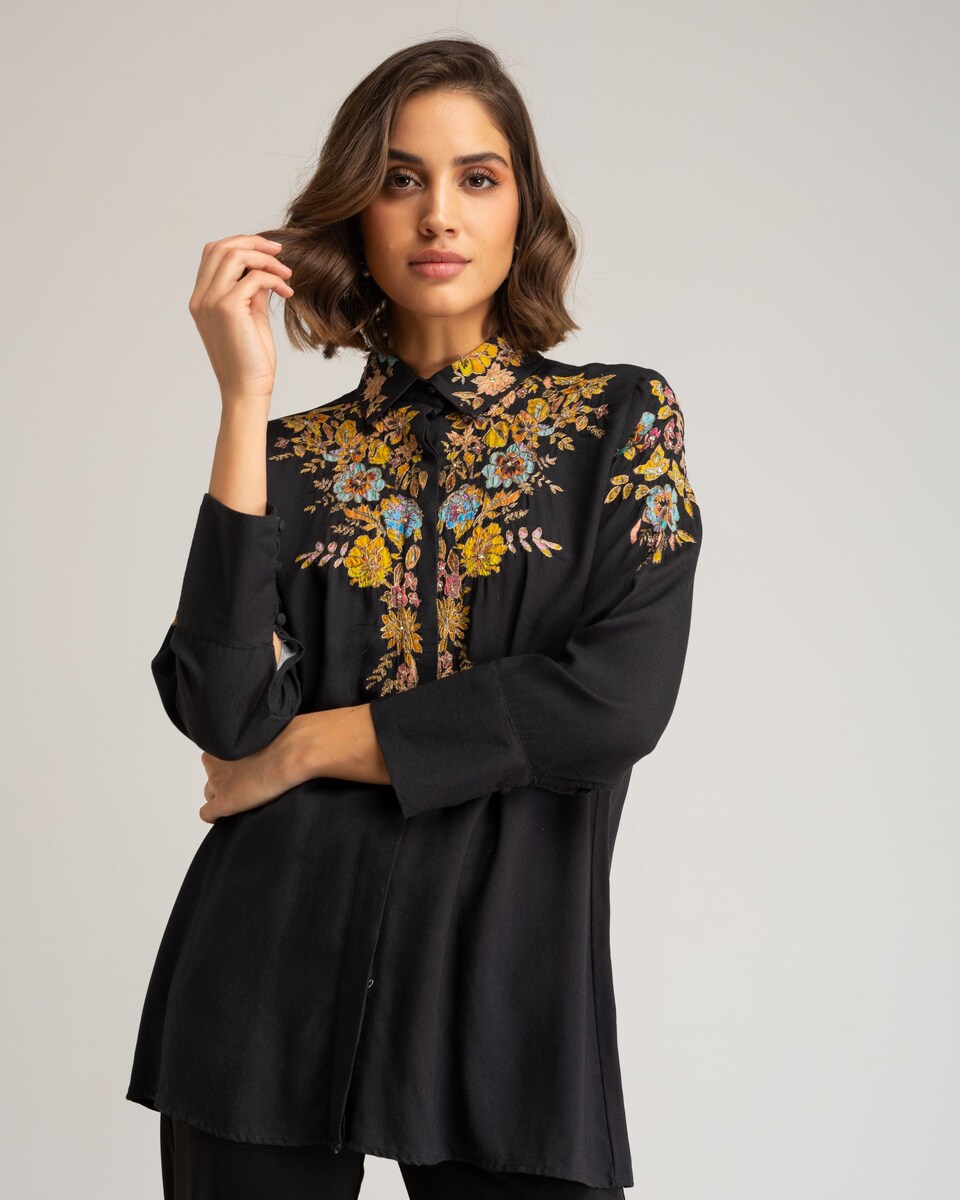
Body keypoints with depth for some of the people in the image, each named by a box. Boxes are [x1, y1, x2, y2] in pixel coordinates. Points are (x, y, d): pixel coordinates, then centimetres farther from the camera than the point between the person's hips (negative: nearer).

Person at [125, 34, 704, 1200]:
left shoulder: (620, 418, 3)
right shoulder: (291, 451, 6)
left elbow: (623, 697, -11)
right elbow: (225, 712, -10)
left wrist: (309, 744, -7)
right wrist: (245, 398, -11)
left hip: (506, 968, -1)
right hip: (274, 968, 1)